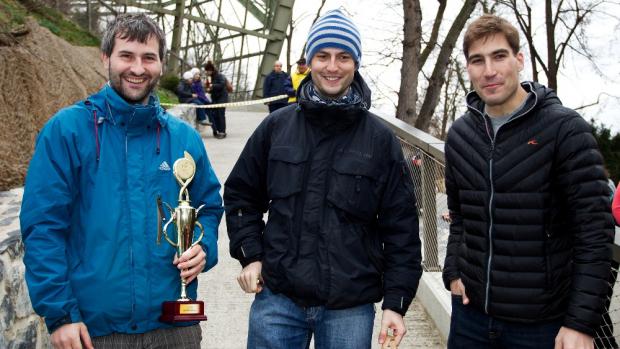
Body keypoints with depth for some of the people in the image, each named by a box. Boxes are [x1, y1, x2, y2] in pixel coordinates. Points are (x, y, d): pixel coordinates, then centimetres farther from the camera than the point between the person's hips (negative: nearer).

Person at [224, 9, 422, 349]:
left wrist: (396, 302, -4)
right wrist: (250, 254, 2)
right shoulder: (276, 126, 2)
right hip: (277, 299, 1)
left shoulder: (380, 139, -2)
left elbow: (400, 226, 0)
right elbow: (241, 194, 13)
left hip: (350, 308, -1)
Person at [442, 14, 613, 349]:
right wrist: (453, 271, 3)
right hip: (470, 310, 5)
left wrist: (581, 321, -16)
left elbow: (594, 230, -12)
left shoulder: (566, 129, -11)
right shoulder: (460, 133, 5)